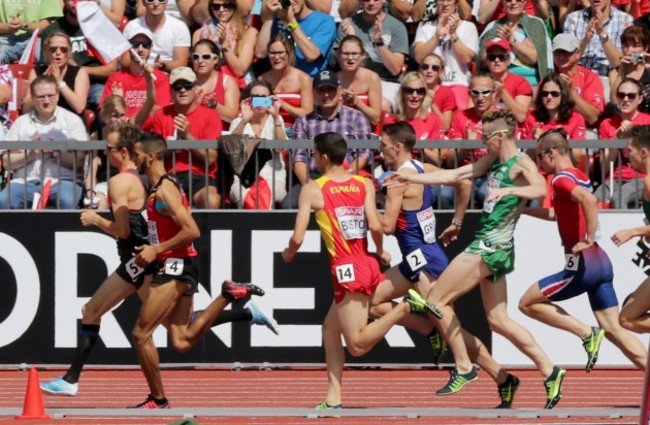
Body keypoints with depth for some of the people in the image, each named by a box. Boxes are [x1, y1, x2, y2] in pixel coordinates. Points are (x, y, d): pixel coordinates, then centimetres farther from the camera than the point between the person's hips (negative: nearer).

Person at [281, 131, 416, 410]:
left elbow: (298, 238, -7)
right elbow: (375, 225, -6)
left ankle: (406, 309, -23)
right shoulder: (364, 184, 6)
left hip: (347, 271, -7)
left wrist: (289, 254, 15)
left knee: (357, 345, -5)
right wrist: (381, 252, 12)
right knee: (330, 328, 20)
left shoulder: (313, 189, -4)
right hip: (368, 264, 7)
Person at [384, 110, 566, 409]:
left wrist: (509, 191, -47)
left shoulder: (521, 163, -12)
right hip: (490, 247, 10)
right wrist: (410, 179, 21)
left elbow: (541, 188, -31)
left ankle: (464, 368, 0)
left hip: (491, 247, -10)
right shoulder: (493, 161, 14)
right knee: (498, 320, 10)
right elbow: (453, 175, 20)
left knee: (437, 300, -5)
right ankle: (550, 371, 7)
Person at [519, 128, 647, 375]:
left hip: (582, 264, -9)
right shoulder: (580, 177, 17)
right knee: (613, 329, 7)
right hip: (601, 262, 9)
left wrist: (590, 239, -26)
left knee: (528, 303, 4)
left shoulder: (561, 179, -10)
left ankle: (588, 334, -3)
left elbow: (589, 200, -32)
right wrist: (522, 209, 36)